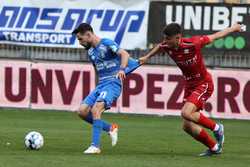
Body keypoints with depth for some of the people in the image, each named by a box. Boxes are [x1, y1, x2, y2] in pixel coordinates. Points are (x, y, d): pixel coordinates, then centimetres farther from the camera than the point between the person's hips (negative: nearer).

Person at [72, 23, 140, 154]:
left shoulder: (106, 44, -9)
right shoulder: (90, 51, 16)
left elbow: (124, 54, -24)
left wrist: (122, 69, -42)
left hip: (112, 83, -8)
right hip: (100, 85, 8)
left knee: (95, 109, -26)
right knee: (82, 111, -5)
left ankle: (95, 146, -25)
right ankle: (110, 128, 11)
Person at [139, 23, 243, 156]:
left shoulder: (193, 43, -26)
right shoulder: (167, 47, -10)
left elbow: (214, 36, -11)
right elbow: (159, 47, 18)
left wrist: (233, 28, 3)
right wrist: (146, 57, 20)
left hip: (204, 84, -7)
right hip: (189, 86, 7)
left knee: (186, 113, -27)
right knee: (188, 127, 2)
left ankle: (216, 128, -4)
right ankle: (214, 147, 21)